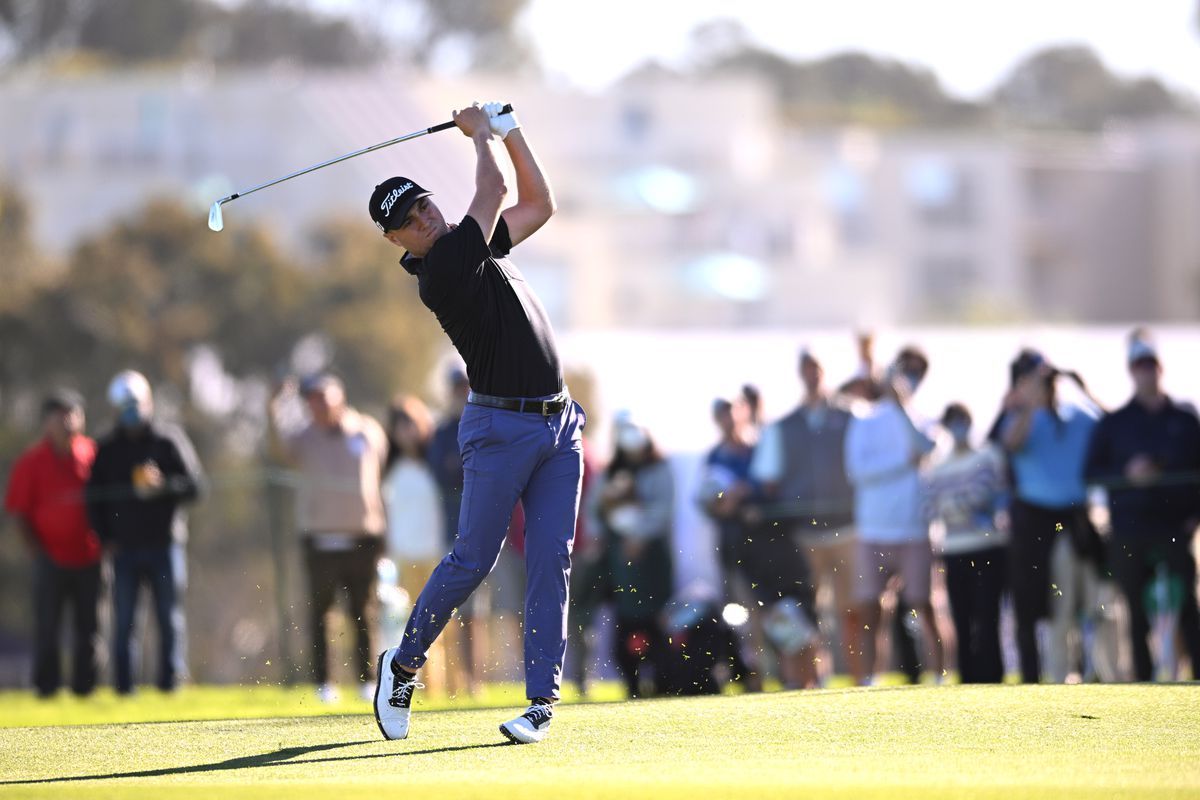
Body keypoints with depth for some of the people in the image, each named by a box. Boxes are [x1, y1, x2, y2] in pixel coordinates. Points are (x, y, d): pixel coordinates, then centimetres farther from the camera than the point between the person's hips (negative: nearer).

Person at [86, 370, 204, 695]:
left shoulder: (170, 440, 3)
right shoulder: (107, 449, 11)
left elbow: (194, 484, -1)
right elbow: (94, 495, 14)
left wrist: (163, 485, -20)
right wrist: (105, 537, 3)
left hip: (164, 543, -2)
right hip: (124, 547, 2)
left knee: (169, 616, -2)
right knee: (123, 620, -1)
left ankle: (171, 680, 3)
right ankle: (123, 684, 2)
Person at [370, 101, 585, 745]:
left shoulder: (475, 248, 14)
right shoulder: (439, 272, -13)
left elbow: (539, 203, 23)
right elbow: (494, 190, -10)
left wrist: (510, 132, 15)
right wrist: (479, 133, 6)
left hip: (558, 425, 7)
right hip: (500, 424, -7)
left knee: (550, 564, -1)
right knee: (472, 560, -5)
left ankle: (543, 697, -2)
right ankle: (403, 665, 15)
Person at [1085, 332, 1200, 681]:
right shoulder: (1114, 424, 10)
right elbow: (1091, 473, 5)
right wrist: (1127, 474, -12)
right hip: (1129, 534, 1)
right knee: (1139, 613, 3)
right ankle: (1144, 682, 7)